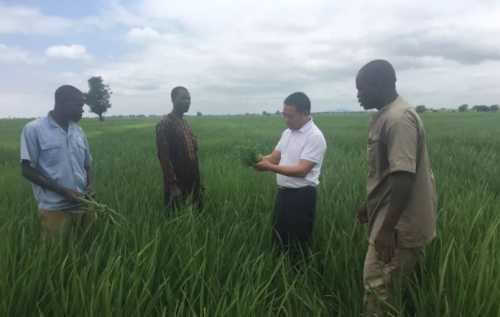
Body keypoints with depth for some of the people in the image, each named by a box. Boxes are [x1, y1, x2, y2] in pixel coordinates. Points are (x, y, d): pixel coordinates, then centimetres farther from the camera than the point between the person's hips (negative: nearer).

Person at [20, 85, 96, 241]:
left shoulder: (79, 131, 9)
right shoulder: (34, 129, -7)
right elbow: (27, 170, -8)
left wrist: (90, 185, -4)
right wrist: (63, 191, -16)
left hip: (83, 205, 5)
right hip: (54, 209, -5)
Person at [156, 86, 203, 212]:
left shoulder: (185, 123, 14)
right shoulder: (165, 124, -13)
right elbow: (164, 156, -18)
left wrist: (197, 182, 16)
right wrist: (172, 185, -23)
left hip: (192, 183, 8)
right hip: (176, 185, -8)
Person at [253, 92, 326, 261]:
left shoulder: (314, 137, -18)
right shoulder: (287, 132, 9)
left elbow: (302, 170, -24)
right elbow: (274, 157, 9)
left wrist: (269, 167, -29)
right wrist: (258, 159, -13)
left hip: (302, 196, -8)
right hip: (283, 193, 8)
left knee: (297, 246, 6)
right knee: (278, 241, 19)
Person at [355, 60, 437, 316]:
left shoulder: (398, 119, -20)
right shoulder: (385, 116, 11)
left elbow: (403, 176, -26)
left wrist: (387, 228, -26)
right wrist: (369, 205, 24)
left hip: (400, 225, -10)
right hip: (394, 219, 10)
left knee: (379, 292, -2)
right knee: (387, 291, 18)